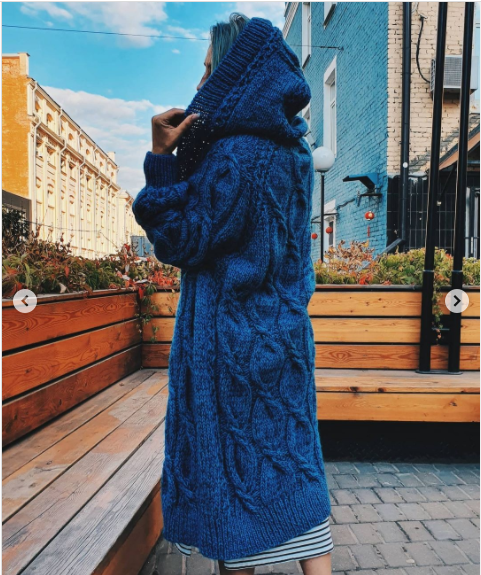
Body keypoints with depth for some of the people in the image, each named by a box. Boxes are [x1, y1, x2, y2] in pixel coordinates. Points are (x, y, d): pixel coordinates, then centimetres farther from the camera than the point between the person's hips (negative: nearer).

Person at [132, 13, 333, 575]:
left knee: (231, 455, 9)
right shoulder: (290, 149, 9)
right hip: (282, 331, 8)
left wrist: (161, 158, -11)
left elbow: (181, 242, -13)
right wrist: (174, 158, 7)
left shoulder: (236, 155, -18)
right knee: (291, 456, 15)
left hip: (230, 333, -8)